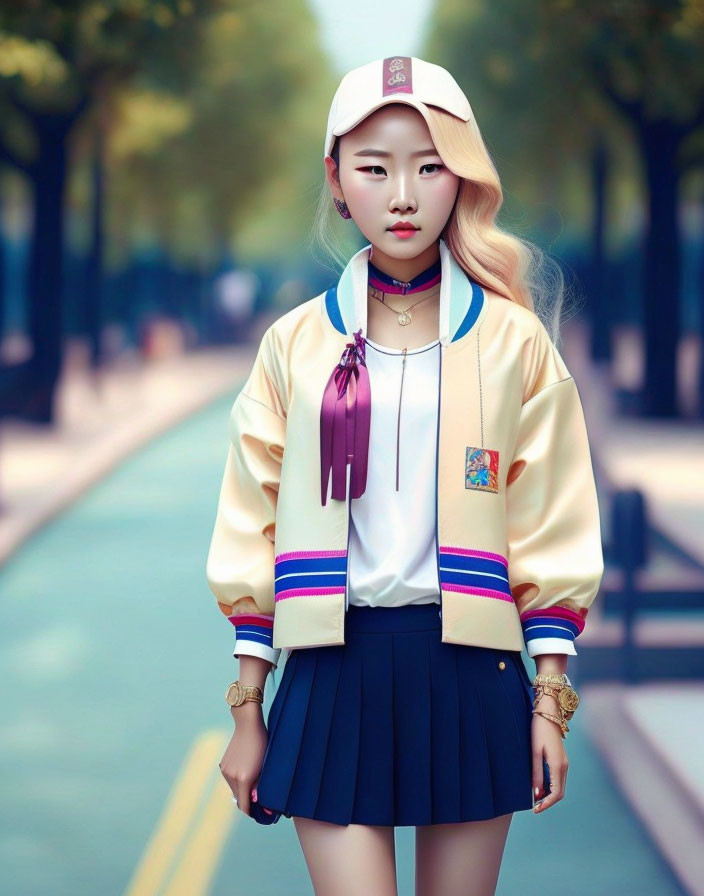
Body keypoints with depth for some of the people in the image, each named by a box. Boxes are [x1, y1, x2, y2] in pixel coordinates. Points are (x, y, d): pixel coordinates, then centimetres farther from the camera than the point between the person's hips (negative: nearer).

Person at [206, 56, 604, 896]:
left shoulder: (513, 341, 2)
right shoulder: (294, 345, 4)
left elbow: (551, 533, 3)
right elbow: (253, 531, 7)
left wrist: (550, 703, 0)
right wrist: (247, 712, 6)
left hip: (469, 670, 0)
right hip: (335, 669, 0)